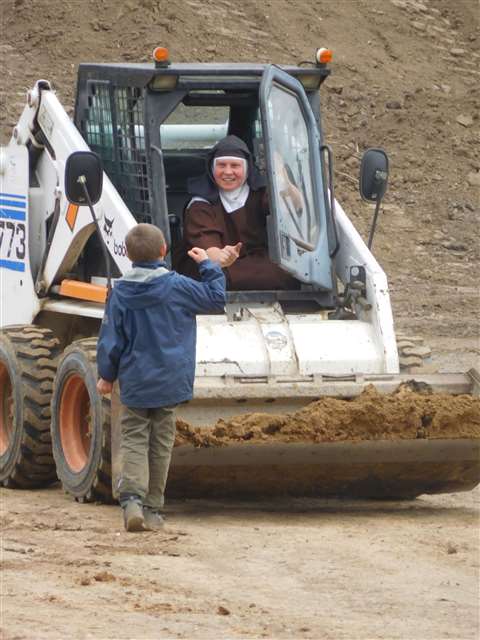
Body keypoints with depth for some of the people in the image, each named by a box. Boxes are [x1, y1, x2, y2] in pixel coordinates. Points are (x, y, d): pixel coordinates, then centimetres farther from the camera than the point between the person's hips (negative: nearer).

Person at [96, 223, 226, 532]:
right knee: (161, 444, 9)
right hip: (169, 381, 0)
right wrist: (208, 265, 17)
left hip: (134, 382, 0)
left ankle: (132, 498, -17)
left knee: (134, 440, 4)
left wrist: (107, 375, 12)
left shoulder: (121, 292, -5)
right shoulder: (177, 286, -8)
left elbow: (111, 338, -1)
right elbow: (216, 298, 3)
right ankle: (153, 508, 13)